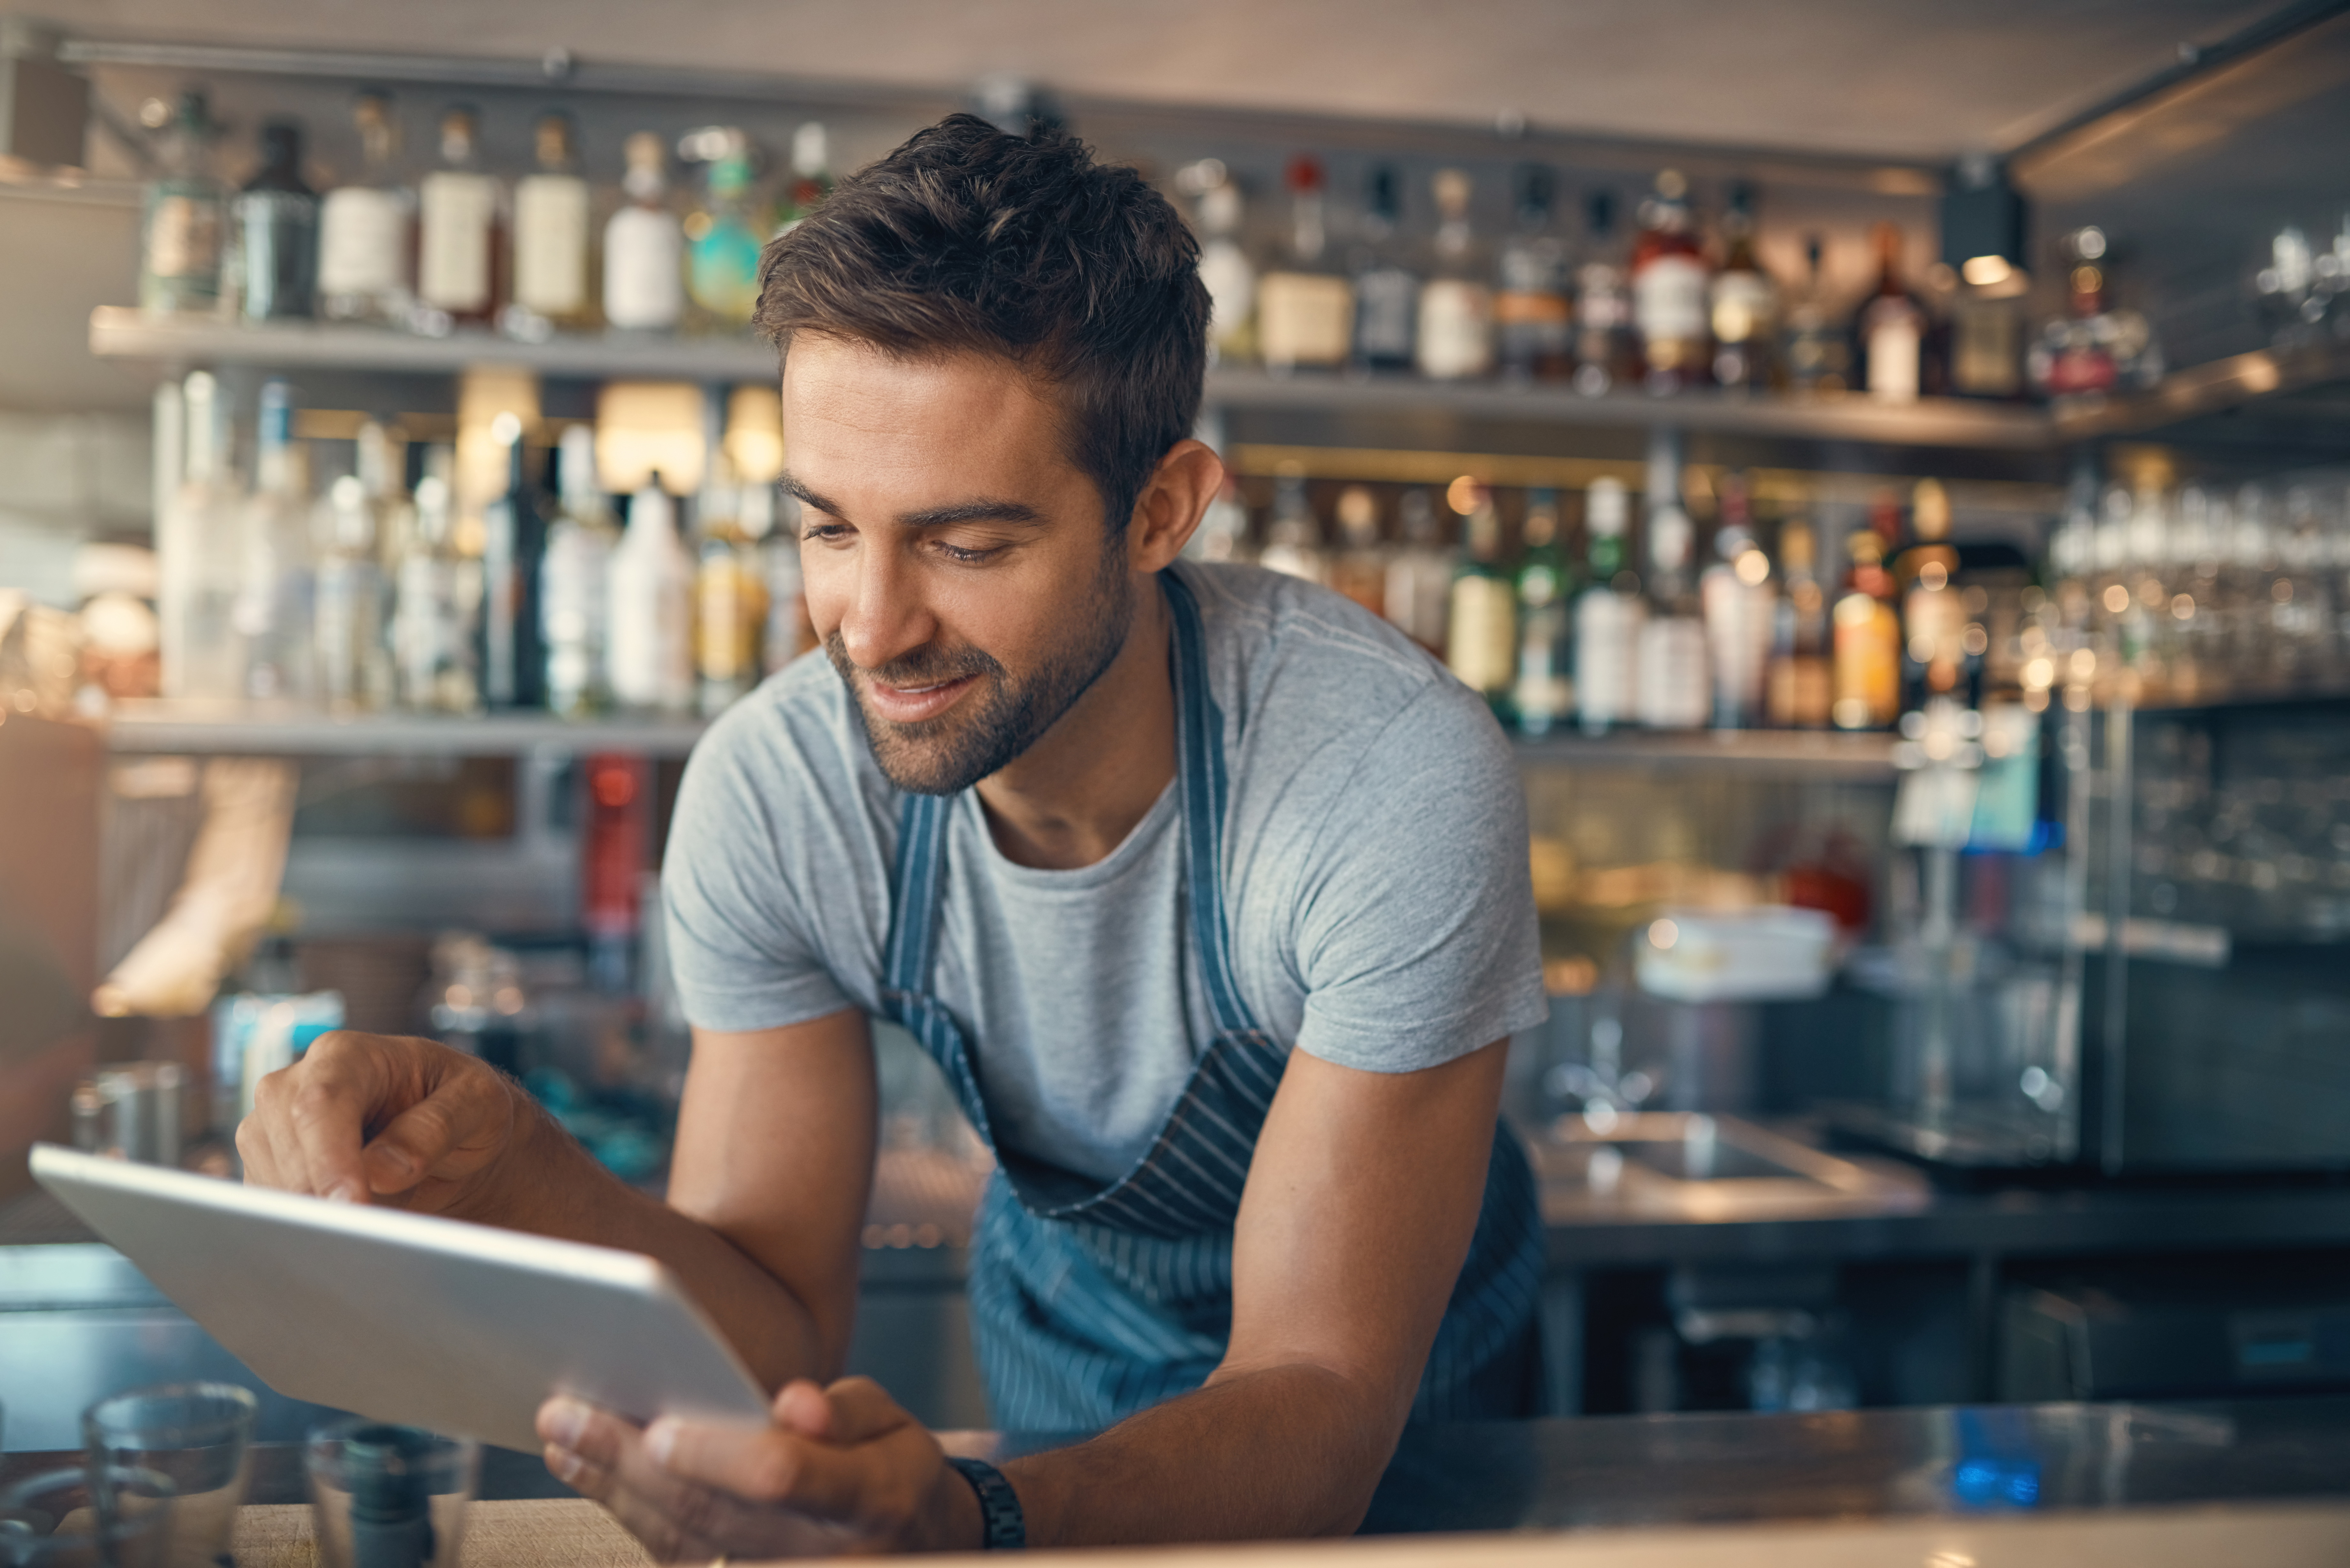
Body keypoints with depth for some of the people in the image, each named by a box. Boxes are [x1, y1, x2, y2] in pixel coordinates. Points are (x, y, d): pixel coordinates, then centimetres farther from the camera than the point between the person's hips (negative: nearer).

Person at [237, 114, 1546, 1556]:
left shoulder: (1397, 780, -30)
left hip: (1404, 1358, 0)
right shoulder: (772, 790, -20)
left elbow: (1322, 1400, -29)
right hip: (1068, 1315, 1)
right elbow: (782, 1317, -15)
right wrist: (516, 1179, -35)